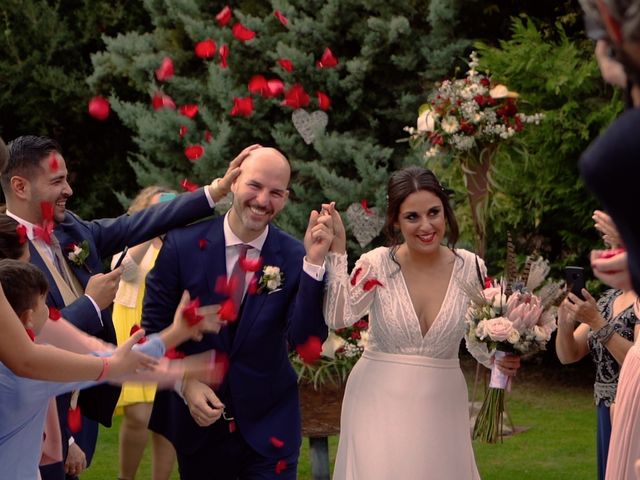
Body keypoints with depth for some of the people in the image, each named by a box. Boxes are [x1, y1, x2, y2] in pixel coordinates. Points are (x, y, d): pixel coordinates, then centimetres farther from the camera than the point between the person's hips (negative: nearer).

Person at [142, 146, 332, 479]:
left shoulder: (294, 257, -9)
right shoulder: (183, 244, -9)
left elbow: (306, 340, -17)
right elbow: (154, 324, -1)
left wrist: (314, 263, -26)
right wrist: (185, 383, -13)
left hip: (269, 426, -1)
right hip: (198, 420, 1)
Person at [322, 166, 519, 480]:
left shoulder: (471, 268, -3)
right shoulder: (377, 264, -9)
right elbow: (339, 317, -22)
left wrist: (503, 359, -15)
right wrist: (337, 249, -22)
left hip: (440, 404, 2)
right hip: (380, 403, -2)